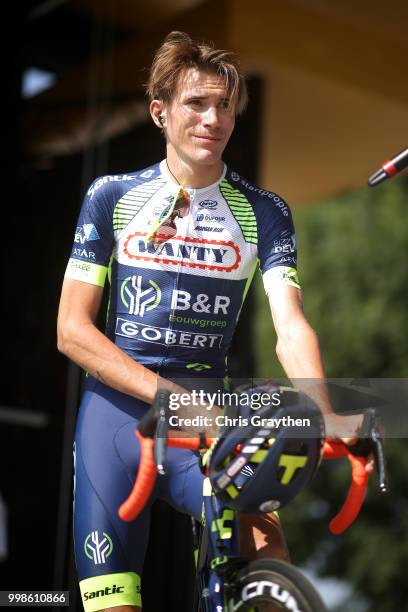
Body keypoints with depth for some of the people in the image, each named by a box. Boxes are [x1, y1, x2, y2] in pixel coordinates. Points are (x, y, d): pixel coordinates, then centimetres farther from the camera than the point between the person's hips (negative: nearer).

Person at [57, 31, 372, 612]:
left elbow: (291, 326, -7)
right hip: (117, 412, 0)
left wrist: (325, 417, -27)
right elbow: (72, 329, -1)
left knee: (265, 546, -28)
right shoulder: (112, 197, 5)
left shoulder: (264, 212, 5)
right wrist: (168, 394, -16)